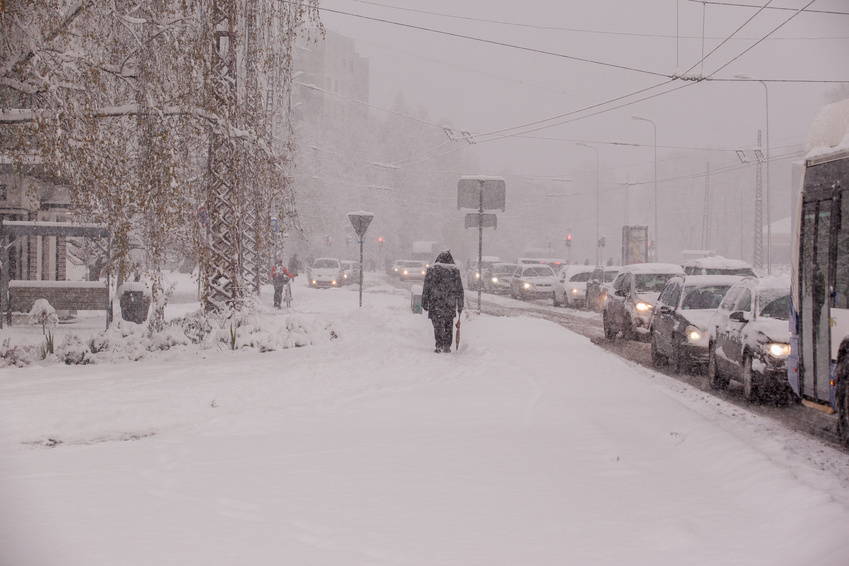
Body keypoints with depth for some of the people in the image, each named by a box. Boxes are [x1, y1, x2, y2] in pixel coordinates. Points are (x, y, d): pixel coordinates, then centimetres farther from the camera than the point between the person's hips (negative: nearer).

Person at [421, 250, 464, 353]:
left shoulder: (432, 269, 0)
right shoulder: (455, 270, 4)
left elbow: (426, 288, 0)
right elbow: (459, 289, 6)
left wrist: (424, 302, 6)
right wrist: (460, 305, 11)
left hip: (435, 302, -2)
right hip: (450, 303, 2)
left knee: (438, 325, 1)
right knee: (449, 325, 12)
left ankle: (439, 345, -8)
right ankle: (447, 346, 14)